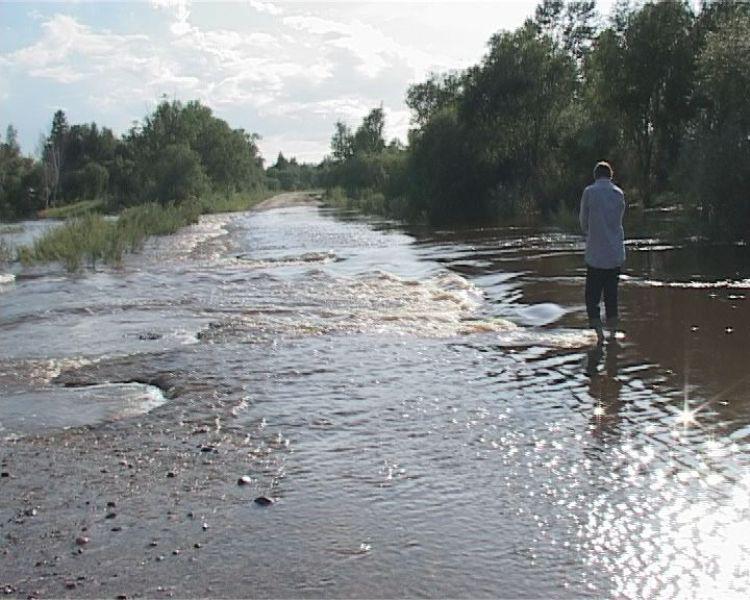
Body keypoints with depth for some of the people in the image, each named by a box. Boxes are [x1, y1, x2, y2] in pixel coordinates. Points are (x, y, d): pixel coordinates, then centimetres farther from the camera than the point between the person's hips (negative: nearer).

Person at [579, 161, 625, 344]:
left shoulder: (589, 192, -6)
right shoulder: (619, 193, 5)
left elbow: (583, 221, 1)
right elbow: (619, 220, 10)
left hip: (596, 254, -4)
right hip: (616, 254, 4)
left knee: (592, 296, 3)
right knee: (611, 295, 14)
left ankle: (599, 332, -8)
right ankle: (613, 332, 17)